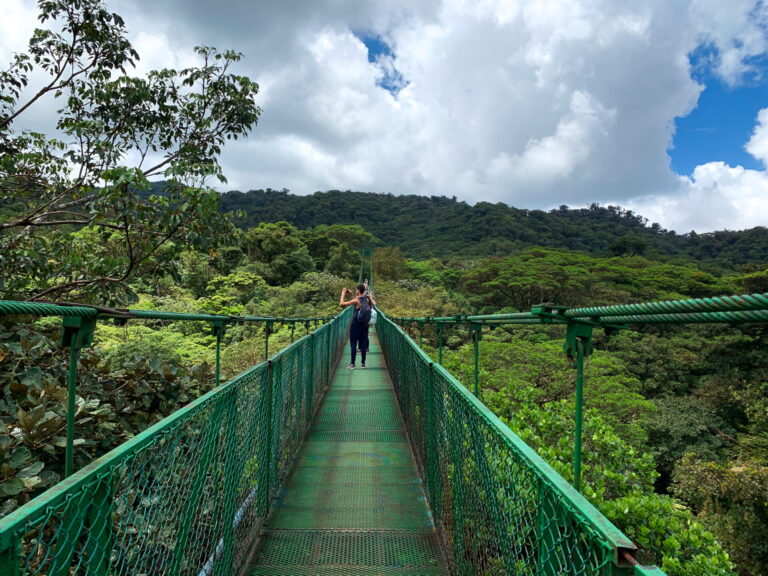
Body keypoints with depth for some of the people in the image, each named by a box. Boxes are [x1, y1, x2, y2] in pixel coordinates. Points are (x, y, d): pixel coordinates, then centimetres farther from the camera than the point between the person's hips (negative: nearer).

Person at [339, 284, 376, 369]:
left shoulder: (356, 301, -17)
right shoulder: (367, 299, 3)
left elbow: (342, 303, -15)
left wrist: (343, 294, -3)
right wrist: (351, 294, 22)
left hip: (356, 324, -6)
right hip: (364, 324, 6)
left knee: (353, 344, 0)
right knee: (363, 343, 10)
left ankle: (352, 364, 0)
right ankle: (363, 363, 13)